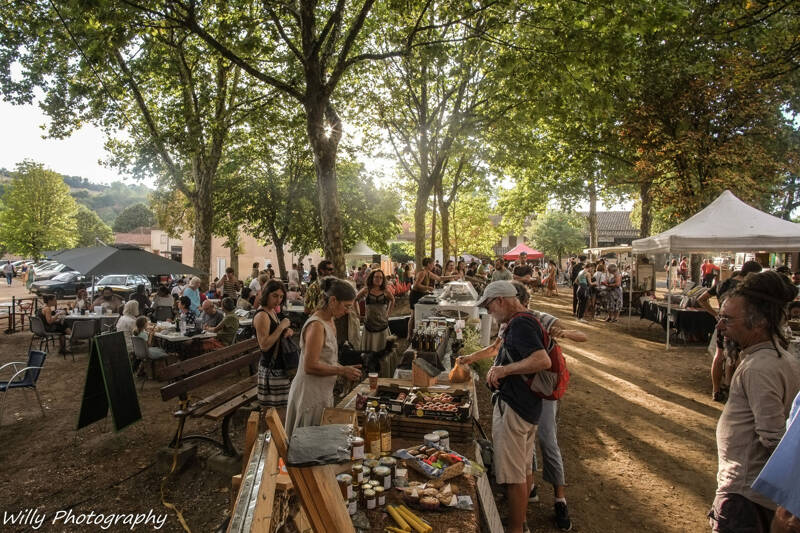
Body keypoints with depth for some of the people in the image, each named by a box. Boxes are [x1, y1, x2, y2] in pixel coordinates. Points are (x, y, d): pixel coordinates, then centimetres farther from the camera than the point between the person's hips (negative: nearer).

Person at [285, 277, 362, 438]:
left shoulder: (329, 322, 7)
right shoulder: (316, 326, -22)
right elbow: (310, 367, -24)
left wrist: (344, 370, 4)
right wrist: (341, 371, -17)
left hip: (322, 391, 9)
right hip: (310, 394, -9)